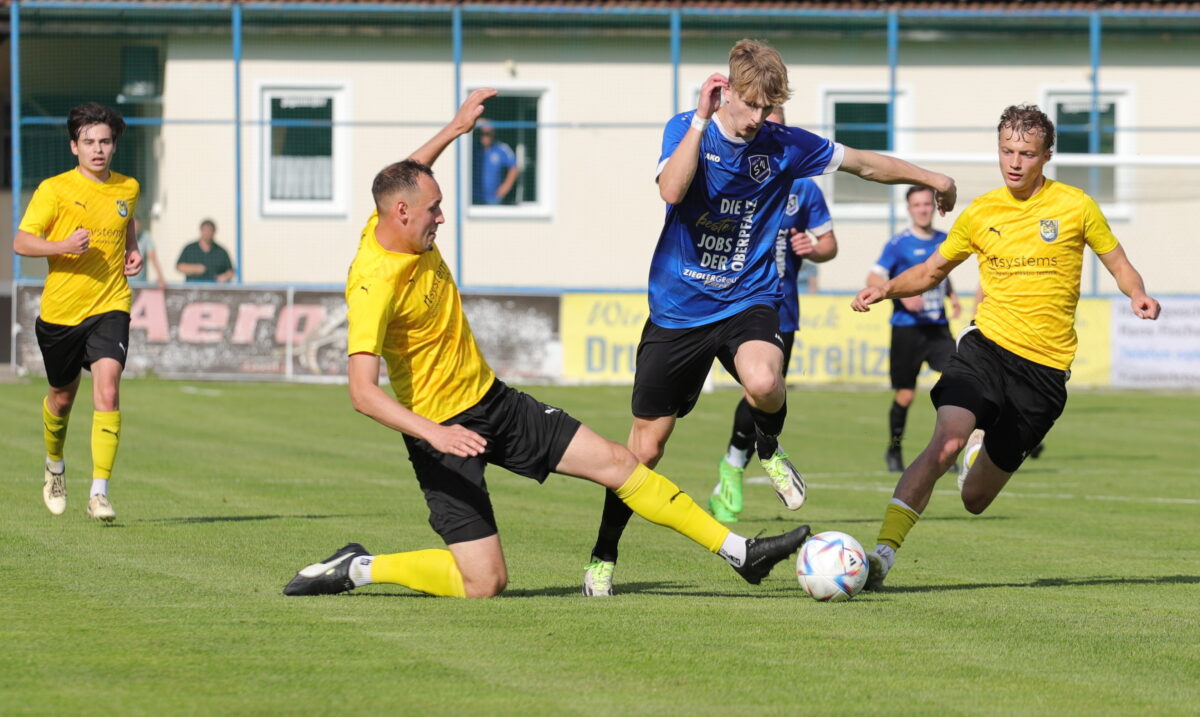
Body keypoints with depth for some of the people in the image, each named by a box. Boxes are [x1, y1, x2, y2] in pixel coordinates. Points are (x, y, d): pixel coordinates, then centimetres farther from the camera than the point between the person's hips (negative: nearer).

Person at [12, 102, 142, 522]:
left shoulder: (127, 189, 5)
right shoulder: (54, 190, -7)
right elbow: (21, 242, -9)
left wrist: (133, 252, 8)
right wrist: (64, 246, -25)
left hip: (109, 307, 1)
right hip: (60, 312, -1)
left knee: (107, 390, -19)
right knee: (62, 397, 15)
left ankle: (99, 492, -19)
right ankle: (54, 466, 46)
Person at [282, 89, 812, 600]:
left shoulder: (397, 225, -2)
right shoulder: (374, 285, -27)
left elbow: (408, 178, 25)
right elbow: (362, 391, -35)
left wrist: (455, 127, 27)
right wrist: (433, 434, -45)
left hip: (492, 401, 9)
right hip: (444, 428, -9)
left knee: (616, 462, 4)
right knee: (483, 583, -13)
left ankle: (739, 551, 9)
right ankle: (357, 568, 6)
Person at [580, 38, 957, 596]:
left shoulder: (783, 146, -2)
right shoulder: (686, 130, -6)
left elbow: (863, 163, 12)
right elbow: (671, 190, -26)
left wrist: (932, 179, 18)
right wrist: (702, 118, -27)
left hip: (748, 300, 0)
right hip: (677, 310, 0)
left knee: (763, 383, -34)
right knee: (645, 445, 3)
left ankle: (769, 448, 2)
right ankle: (603, 557, 24)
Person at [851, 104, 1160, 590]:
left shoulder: (1075, 206, 1)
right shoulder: (981, 213, 7)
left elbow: (1118, 263, 10)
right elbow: (932, 271, 19)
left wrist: (1137, 295, -12)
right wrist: (887, 289, 1)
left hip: (1045, 367, -1)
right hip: (986, 347, 1)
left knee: (975, 500, 6)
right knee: (946, 441, -29)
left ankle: (989, 461, 44)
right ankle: (883, 552, -29)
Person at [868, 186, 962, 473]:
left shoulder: (944, 241, 11)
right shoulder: (898, 244, -6)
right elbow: (873, 279, -11)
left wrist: (952, 296, 11)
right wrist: (902, 294, -24)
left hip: (938, 328, 4)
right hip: (907, 328, -4)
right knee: (905, 395, 1)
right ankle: (894, 450, 24)